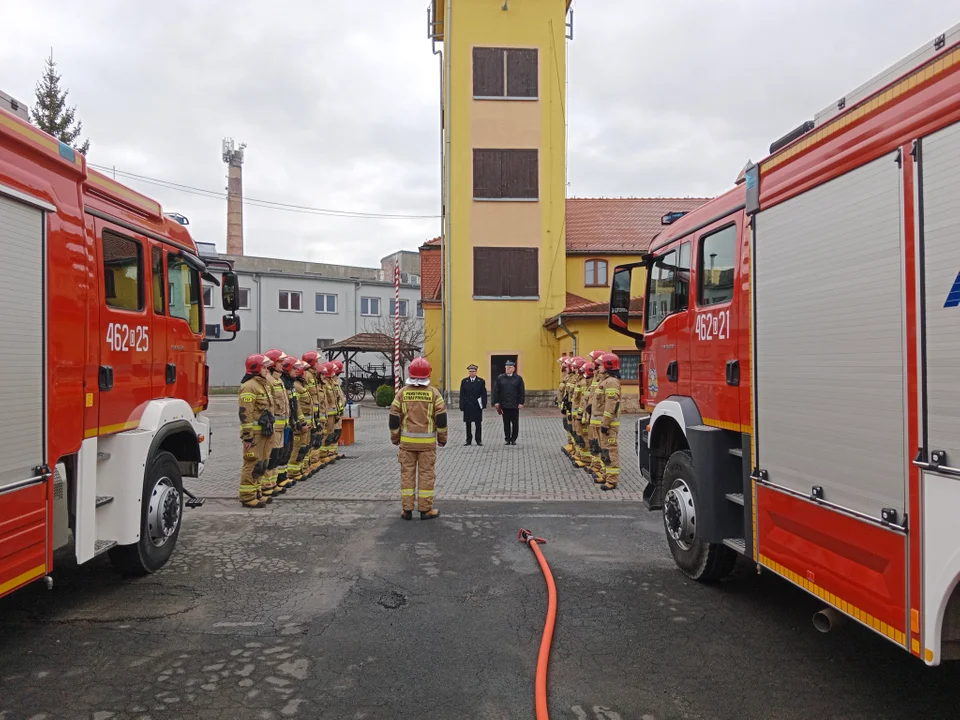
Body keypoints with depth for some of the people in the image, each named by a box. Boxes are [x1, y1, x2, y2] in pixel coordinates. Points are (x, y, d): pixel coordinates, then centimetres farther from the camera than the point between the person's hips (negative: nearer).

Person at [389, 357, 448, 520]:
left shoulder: (402, 392, -1)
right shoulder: (433, 392, -4)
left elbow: (394, 417, 1)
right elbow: (441, 418, -4)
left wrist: (394, 437, 13)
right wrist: (442, 437, 8)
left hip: (407, 440, 1)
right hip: (427, 441, -1)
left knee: (407, 473, 8)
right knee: (426, 474, 5)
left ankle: (406, 509, 12)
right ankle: (425, 509, 10)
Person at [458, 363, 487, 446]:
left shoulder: (481, 381, 3)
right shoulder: (464, 381, 6)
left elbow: (484, 394, 1)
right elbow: (462, 394, 4)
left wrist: (483, 404, -9)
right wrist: (462, 405, -4)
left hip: (477, 406, -1)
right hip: (467, 406, 1)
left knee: (478, 423, 2)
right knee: (468, 423, 6)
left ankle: (479, 440, 8)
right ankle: (469, 440, 14)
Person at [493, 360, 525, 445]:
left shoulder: (518, 378, 2)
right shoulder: (500, 378, 4)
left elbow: (522, 392, 1)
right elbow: (496, 391, 4)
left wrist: (521, 403, -6)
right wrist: (496, 402, -2)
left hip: (515, 405, -1)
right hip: (504, 405, 1)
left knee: (515, 423, 4)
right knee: (506, 423, 7)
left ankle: (513, 439, 14)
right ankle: (507, 439, 14)